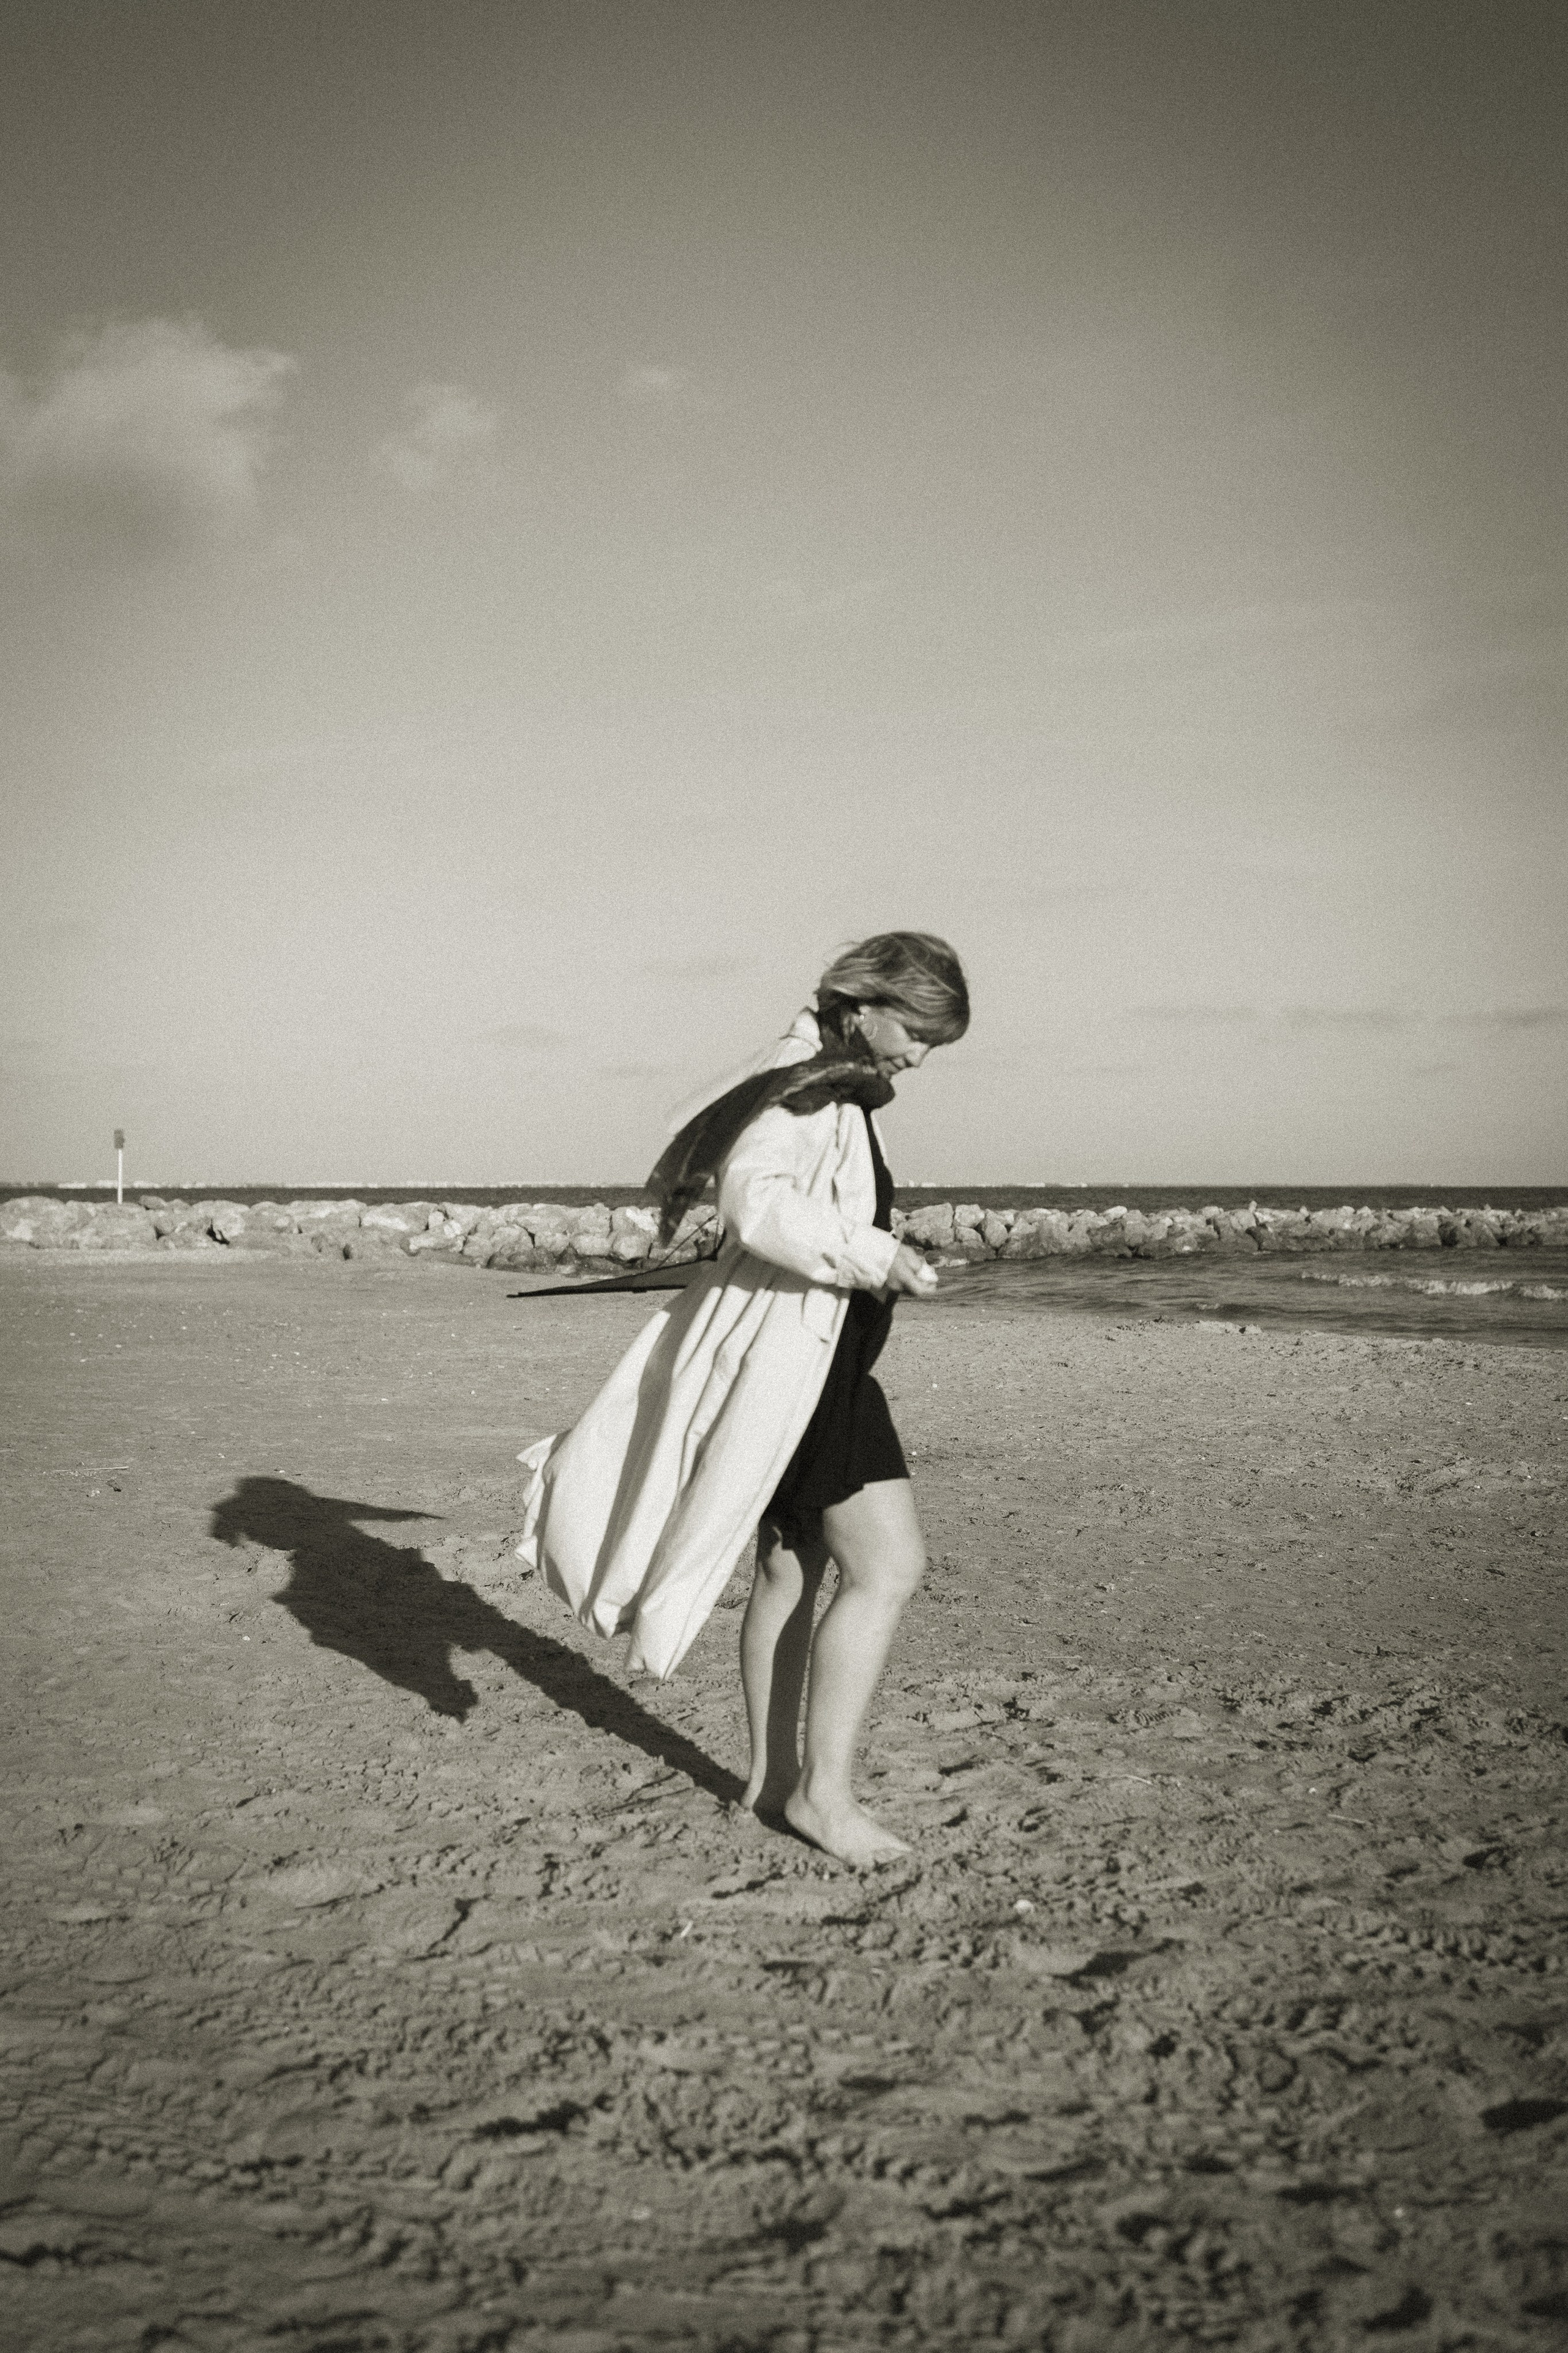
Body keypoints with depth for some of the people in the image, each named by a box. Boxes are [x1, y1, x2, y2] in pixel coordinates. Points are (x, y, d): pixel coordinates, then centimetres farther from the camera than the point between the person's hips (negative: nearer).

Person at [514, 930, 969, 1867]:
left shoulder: (846, 1095, 17)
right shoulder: (800, 1082, -15)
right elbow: (757, 1200, -29)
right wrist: (875, 1256, -32)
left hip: (823, 1358, 11)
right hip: (787, 1353, -11)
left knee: (791, 1571, 15)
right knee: (889, 1566, -12)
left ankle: (775, 1777, 25)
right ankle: (823, 1789, -4)